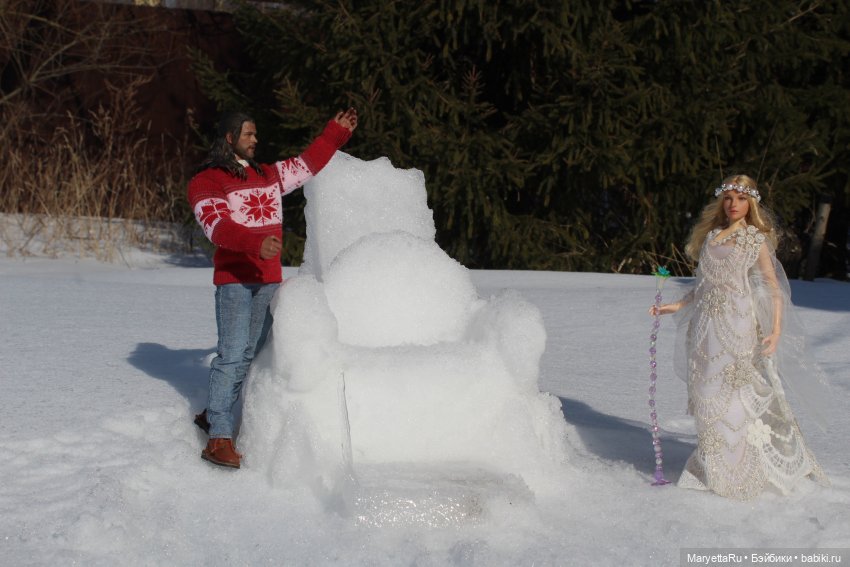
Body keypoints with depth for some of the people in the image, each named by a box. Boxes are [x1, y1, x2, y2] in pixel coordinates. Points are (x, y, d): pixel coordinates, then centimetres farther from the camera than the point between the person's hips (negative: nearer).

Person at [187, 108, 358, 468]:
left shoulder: (268, 175, 19)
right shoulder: (206, 181, -3)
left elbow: (307, 164, 30)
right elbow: (217, 225, -18)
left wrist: (336, 132, 28)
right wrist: (256, 244, -33)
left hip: (268, 279, 7)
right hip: (234, 279, -7)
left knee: (251, 354, 8)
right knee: (233, 355, -14)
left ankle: (213, 416, 20)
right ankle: (219, 438, -15)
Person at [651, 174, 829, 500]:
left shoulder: (756, 240, 0)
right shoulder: (711, 236, 14)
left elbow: (774, 288, -3)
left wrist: (776, 331, -14)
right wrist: (673, 307, 14)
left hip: (739, 327, -5)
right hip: (708, 327, 5)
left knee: (739, 398, -4)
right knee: (710, 397, 4)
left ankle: (738, 475, 4)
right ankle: (714, 469, 12)